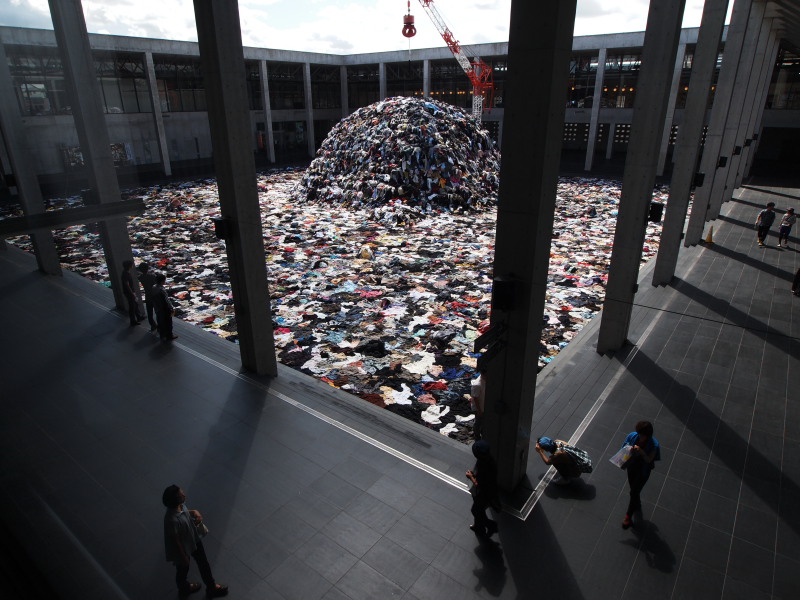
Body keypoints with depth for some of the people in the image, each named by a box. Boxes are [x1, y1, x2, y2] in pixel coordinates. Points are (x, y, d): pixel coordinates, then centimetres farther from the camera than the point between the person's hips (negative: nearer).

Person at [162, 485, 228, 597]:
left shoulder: (180, 504, -19)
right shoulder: (172, 519, -41)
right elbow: (175, 540, -26)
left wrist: (195, 512, -15)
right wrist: (183, 556, -13)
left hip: (194, 539, 7)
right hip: (183, 546, -7)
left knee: (204, 563, 23)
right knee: (183, 569, 26)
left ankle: (212, 587, 46)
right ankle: (184, 589, 57)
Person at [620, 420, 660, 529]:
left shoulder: (654, 444, -25)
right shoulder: (633, 436, -17)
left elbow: (649, 459, -25)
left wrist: (641, 452, -41)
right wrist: (629, 450, -27)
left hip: (643, 471, -4)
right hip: (632, 466, 4)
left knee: (634, 492, 2)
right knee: (634, 489, 24)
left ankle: (628, 516, 18)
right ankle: (638, 504, 54)